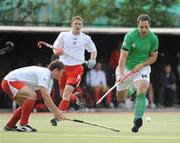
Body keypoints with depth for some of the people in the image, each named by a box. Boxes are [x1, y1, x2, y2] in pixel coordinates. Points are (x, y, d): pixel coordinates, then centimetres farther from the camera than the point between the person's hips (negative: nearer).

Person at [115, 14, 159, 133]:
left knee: (142, 91, -28)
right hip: (126, 68, 0)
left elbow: (153, 57, 2)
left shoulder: (153, 39, -11)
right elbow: (123, 56, -24)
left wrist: (141, 65, -15)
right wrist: (121, 74, -35)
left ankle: (137, 119, -33)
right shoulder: (130, 36, -20)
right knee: (120, 99, 11)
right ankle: (132, 88, 45)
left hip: (142, 68, 0)